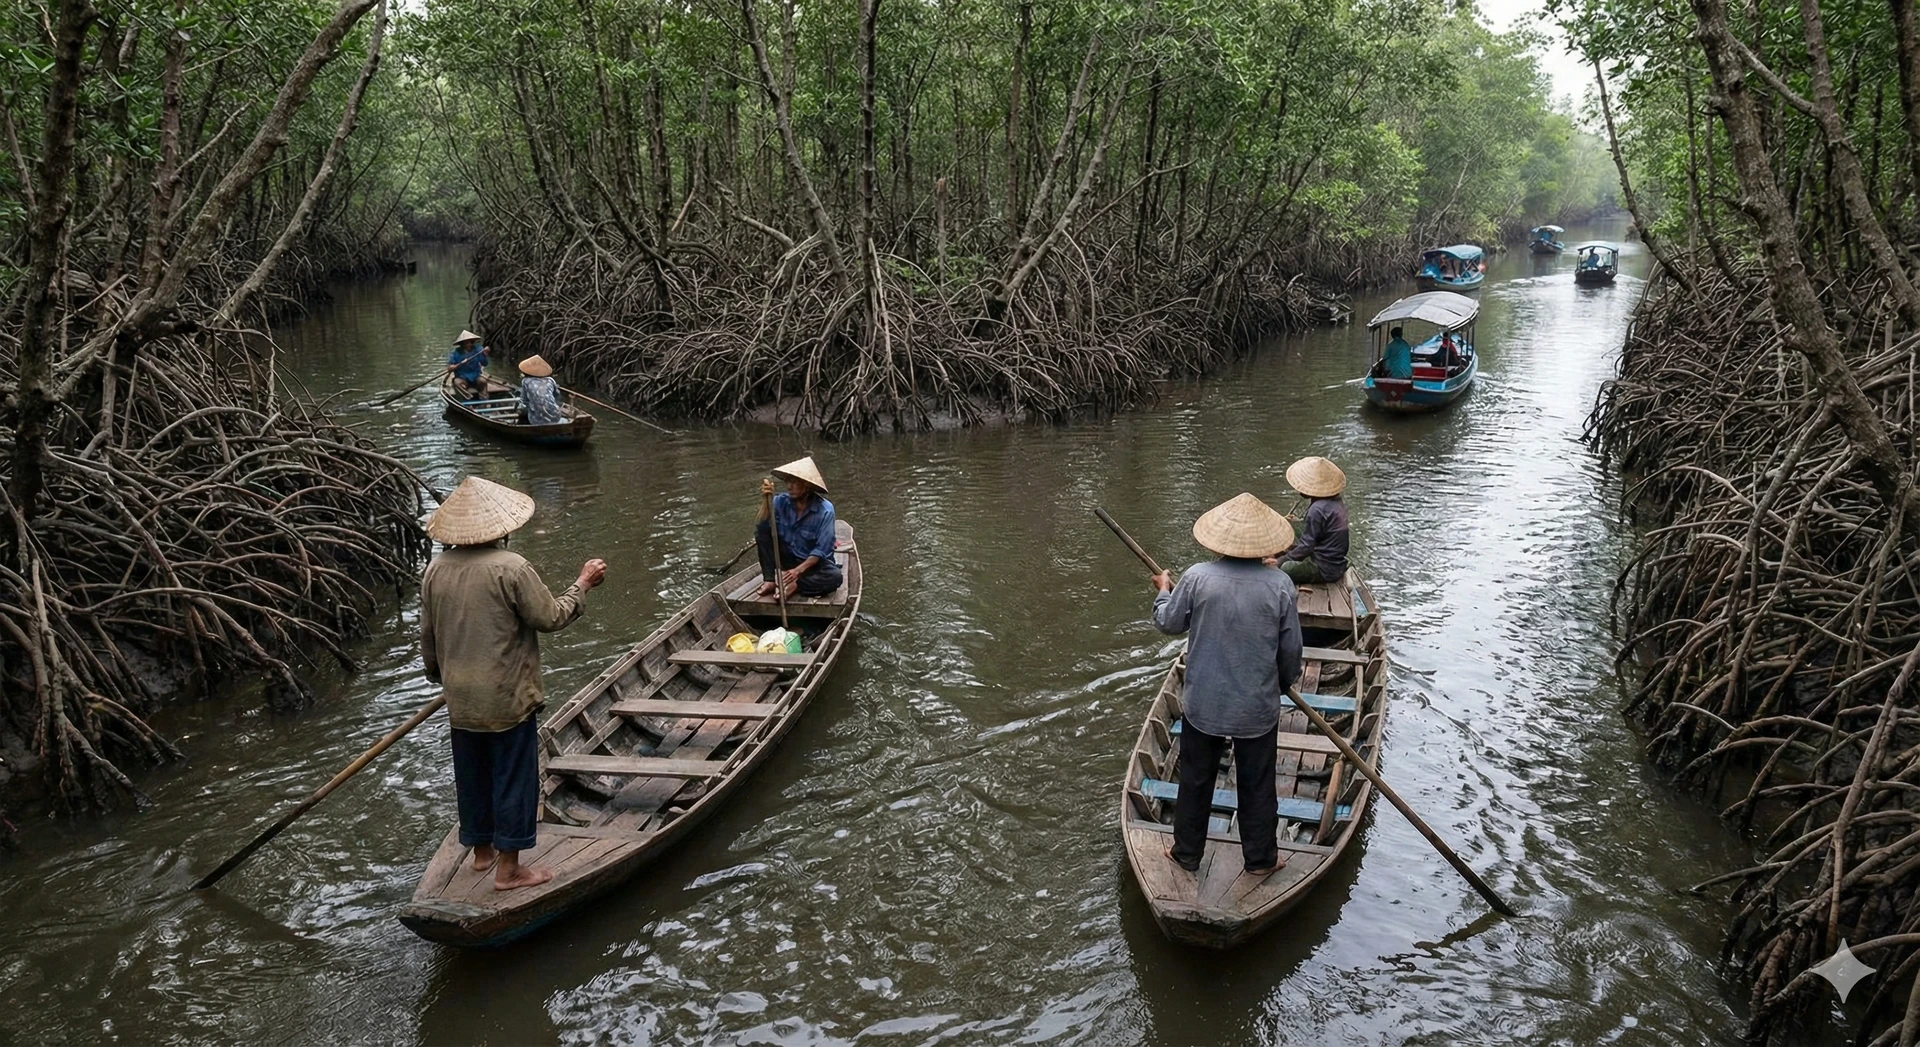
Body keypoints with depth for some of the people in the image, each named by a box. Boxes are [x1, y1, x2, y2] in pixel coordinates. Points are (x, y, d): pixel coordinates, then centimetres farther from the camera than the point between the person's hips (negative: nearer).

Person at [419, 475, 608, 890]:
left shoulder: (435, 571, 0)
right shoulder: (512, 568, -20)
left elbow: (427, 636, 9)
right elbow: (551, 618, -13)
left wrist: (439, 675, 26)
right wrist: (582, 583, 1)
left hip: (460, 700, 6)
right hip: (506, 699, -6)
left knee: (472, 774, 19)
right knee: (513, 776, 4)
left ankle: (481, 849, 35)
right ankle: (508, 867, 10)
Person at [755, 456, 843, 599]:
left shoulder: (825, 510, -21)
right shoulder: (780, 501, -12)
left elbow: (821, 550, -22)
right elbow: (762, 524, -25)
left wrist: (798, 570, -31)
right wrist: (765, 501, -39)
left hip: (814, 562, -3)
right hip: (788, 558, 3)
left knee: (835, 577, -34)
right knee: (761, 528, -18)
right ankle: (770, 580, -17)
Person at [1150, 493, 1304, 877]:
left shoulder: (1197, 578, -16)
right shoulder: (1280, 585, -14)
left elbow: (1168, 624, -1)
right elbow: (1291, 649, -4)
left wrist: (1164, 591, 19)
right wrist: (1286, 683, 16)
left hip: (1202, 704, 0)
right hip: (1258, 708, 0)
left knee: (1195, 780, 17)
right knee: (1257, 785, 17)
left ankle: (1187, 853, 32)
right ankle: (1260, 858, 31)